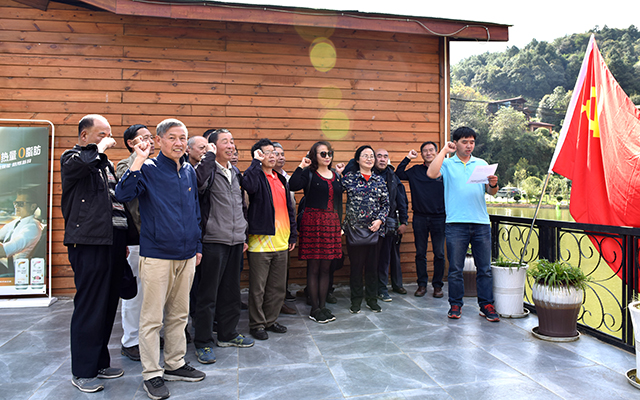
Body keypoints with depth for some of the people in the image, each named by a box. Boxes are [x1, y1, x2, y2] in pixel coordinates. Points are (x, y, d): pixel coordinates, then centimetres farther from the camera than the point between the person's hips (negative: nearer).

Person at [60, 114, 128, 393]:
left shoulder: (105, 163, 22)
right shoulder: (72, 158, -1)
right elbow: (83, 161, -29)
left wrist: (124, 240, 21)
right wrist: (100, 146, -9)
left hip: (113, 243, 8)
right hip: (89, 244, -8)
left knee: (108, 305, 12)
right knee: (90, 306, -3)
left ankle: (100, 362, 25)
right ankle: (82, 372, 10)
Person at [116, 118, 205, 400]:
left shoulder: (189, 172, 10)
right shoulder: (148, 170, -6)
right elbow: (123, 195, -23)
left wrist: (197, 246, 17)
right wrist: (138, 160, -24)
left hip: (186, 255, 6)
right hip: (156, 255, -5)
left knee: (179, 314, 16)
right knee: (152, 318, 3)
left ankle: (175, 364, 31)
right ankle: (152, 374, 18)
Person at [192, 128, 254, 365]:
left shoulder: (234, 173, 16)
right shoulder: (209, 170, -8)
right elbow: (199, 181, -35)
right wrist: (210, 155, -23)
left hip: (235, 241, 8)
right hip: (213, 241, -8)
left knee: (231, 292, 16)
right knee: (208, 294, 1)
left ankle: (228, 334, 30)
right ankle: (203, 343, 13)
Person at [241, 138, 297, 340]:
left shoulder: (281, 179, 16)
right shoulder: (256, 176, -5)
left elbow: (289, 208, 20)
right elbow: (248, 185, -32)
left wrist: (293, 234, 17)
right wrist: (257, 162, -20)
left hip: (281, 242, 7)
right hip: (260, 241, -7)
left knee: (278, 287, 14)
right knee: (258, 287, 3)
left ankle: (270, 320, 29)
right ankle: (257, 324, 17)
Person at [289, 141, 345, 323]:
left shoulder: (335, 175, 15)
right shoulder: (309, 173, 0)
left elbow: (339, 197, 12)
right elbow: (293, 185, -20)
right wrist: (301, 166, -16)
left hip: (331, 222, 6)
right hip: (313, 221, -5)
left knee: (326, 267, 10)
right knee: (313, 267, 0)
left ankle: (323, 306, 20)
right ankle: (314, 309, 10)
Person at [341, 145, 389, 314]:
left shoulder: (379, 180, 8)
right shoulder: (349, 177, 1)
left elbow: (386, 204, 8)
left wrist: (380, 220, -6)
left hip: (374, 229, 3)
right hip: (354, 228, -2)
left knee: (373, 265, 9)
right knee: (356, 265, 4)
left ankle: (372, 299, 23)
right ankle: (356, 300, 18)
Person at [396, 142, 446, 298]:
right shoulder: (415, 171, 8)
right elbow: (398, 175, 3)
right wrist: (407, 158, 0)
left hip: (439, 218, -1)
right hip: (420, 218, 2)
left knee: (439, 253, 4)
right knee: (420, 253, 7)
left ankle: (437, 285, 17)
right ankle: (422, 284, 19)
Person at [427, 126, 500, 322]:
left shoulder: (481, 164, 15)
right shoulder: (447, 163, 7)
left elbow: (490, 191, 12)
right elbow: (431, 173, -15)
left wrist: (493, 184, -12)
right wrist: (444, 150, -5)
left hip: (481, 222, 3)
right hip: (456, 223, -2)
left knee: (484, 268, 5)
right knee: (455, 268, 3)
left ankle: (486, 305, 15)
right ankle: (455, 304, 16)